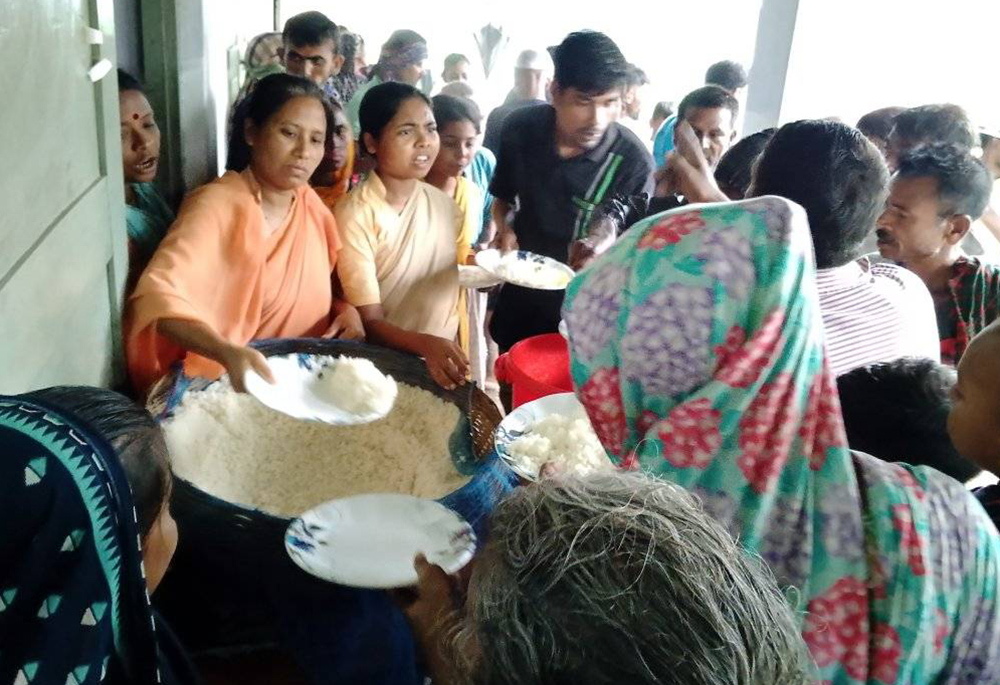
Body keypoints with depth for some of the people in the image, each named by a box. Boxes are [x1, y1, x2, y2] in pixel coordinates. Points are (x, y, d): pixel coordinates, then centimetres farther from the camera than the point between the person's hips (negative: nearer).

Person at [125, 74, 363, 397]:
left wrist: (347, 308, -4)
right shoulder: (216, 206, -14)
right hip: (228, 385, -6)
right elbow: (159, 294, -27)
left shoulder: (309, 202, 6)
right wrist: (227, 352, -43)